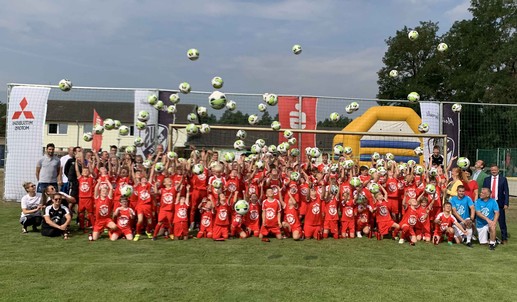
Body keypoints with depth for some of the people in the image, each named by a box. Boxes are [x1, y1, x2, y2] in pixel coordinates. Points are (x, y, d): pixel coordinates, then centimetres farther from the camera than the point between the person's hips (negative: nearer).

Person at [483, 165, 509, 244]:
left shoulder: (503, 179, 4)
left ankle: (504, 238, 11)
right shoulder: (486, 179, 9)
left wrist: (506, 203, -7)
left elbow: (506, 192, 1)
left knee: (502, 222, 2)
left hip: (499, 203, -2)